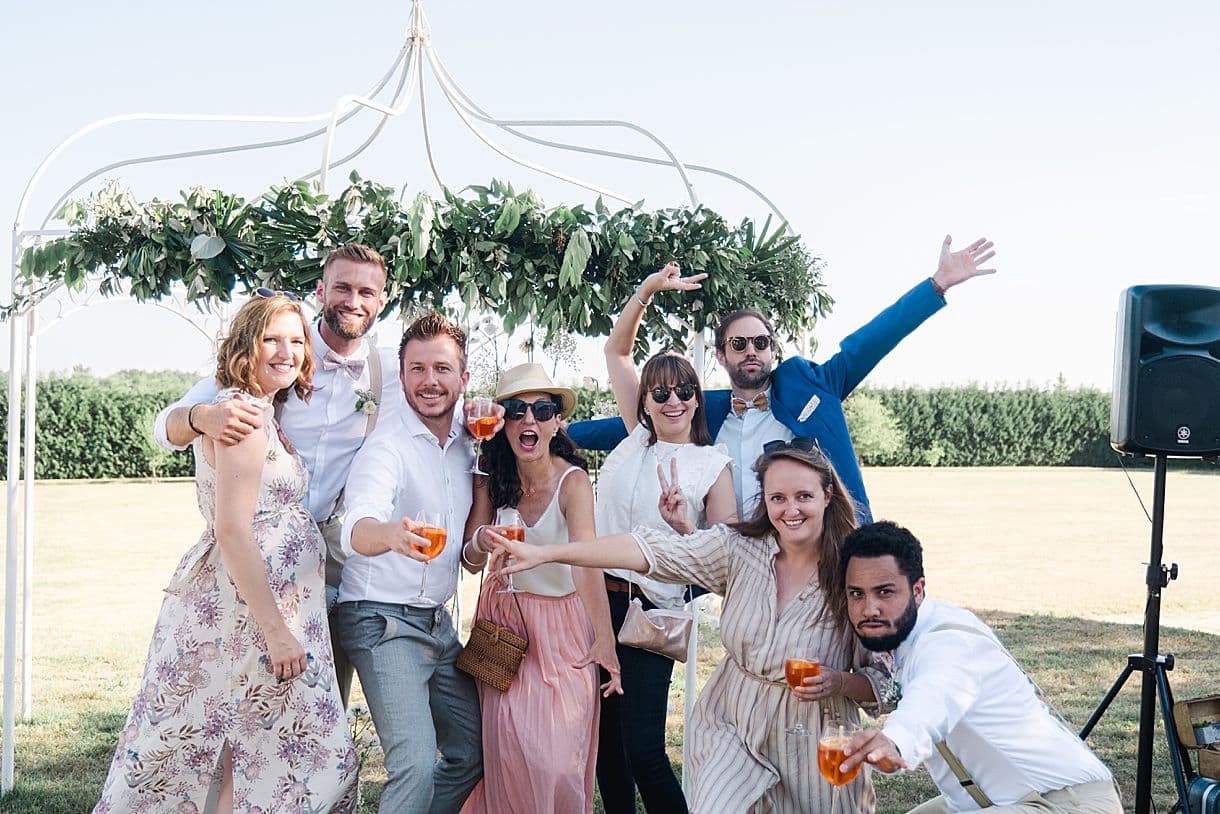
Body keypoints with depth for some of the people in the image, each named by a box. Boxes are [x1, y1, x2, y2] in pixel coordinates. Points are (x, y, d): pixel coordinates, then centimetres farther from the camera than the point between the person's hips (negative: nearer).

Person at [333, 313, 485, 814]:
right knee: (416, 764, -21)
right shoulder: (386, 448, -16)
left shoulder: (467, 439, 5)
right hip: (382, 621, -8)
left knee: (473, 752, 13)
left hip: (438, 620, 8)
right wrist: (391, 534, -61)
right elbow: (357, 529, -36)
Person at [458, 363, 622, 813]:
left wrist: (604, 636, -40)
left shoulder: (572, 481, -16)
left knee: (557, 757, -9)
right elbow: (471, 559, -4)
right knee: (504, 747, 1)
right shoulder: (494, 480, -3)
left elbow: (588, 558, -30)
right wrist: (481, 543, -28)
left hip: (561, 624, -3)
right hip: (502, 616, 3)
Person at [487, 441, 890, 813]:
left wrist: (839, 682, -26)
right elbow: (648, 549, -13)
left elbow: (882, 681, -4)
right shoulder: (738, 549, -6)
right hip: (731, 732, 2)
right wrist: (542, 553, -18)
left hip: (809, 746, -1)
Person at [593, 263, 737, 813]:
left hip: (650, 611, -5)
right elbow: (616, 350, 16)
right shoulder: (638, 437, 10)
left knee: (643, 751, -12)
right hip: (596, 597, 5)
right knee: (606, 741, 9)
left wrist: (684, 525, -20)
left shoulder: (713, 465, 0)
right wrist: (648, 290, 4)